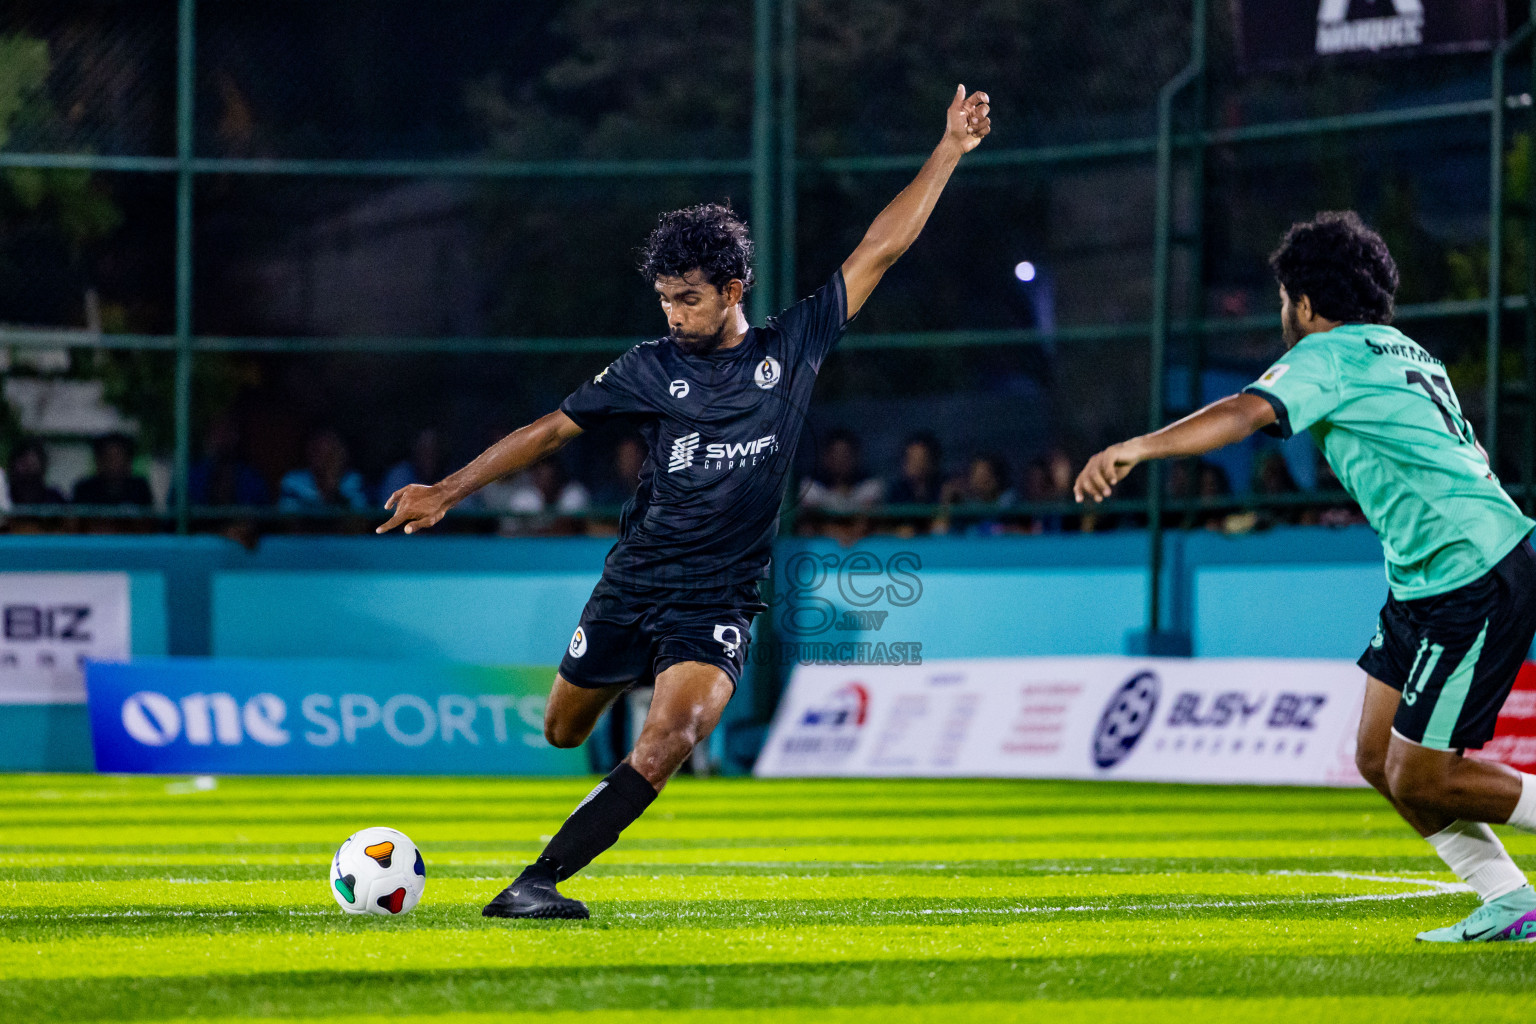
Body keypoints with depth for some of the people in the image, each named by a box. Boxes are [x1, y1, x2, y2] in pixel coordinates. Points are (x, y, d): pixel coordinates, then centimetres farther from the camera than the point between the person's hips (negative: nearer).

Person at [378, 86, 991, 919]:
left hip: (718, 601, -2)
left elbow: (878, 251, 2)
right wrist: (448, 492, 2)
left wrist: (948, 152, 1)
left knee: (664, 745, -23)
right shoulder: (651, 368, 2)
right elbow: (551, 429, 6)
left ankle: (539, 881, -24)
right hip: (633, 583, 2)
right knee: (563, 731, 15)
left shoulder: (791, 348, 1)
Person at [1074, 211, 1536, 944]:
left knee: (1419, 781, -5)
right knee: (1379, 759, 10)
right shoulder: (1404, 353, 19)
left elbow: (1248, 413, -27)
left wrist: (1139, 447, -36)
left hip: (1474, 576, -10)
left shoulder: (1331, 354, -9)